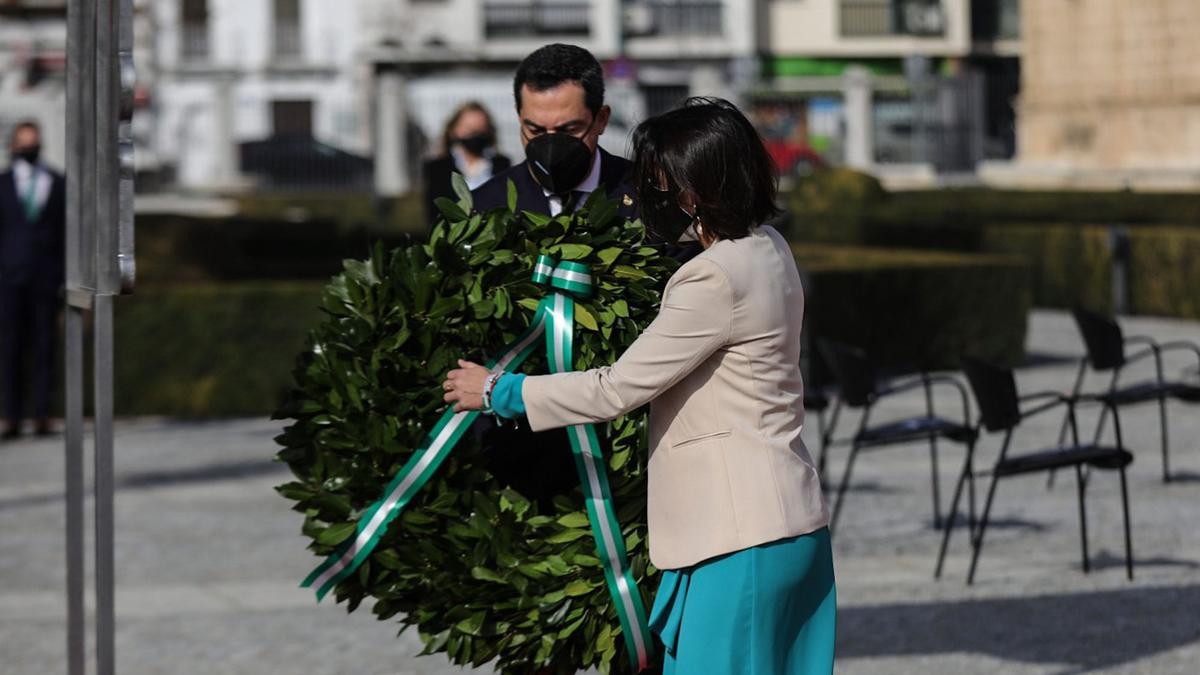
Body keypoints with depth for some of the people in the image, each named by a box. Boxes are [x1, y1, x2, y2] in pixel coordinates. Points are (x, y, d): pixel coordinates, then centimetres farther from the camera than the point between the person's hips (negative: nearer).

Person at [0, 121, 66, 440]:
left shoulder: (59, 185, 9)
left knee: (44, 346, -1)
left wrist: (68, 278, 1)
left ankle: (43, 416, -1)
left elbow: (66, 233, 8)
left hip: (46, 278, 0)